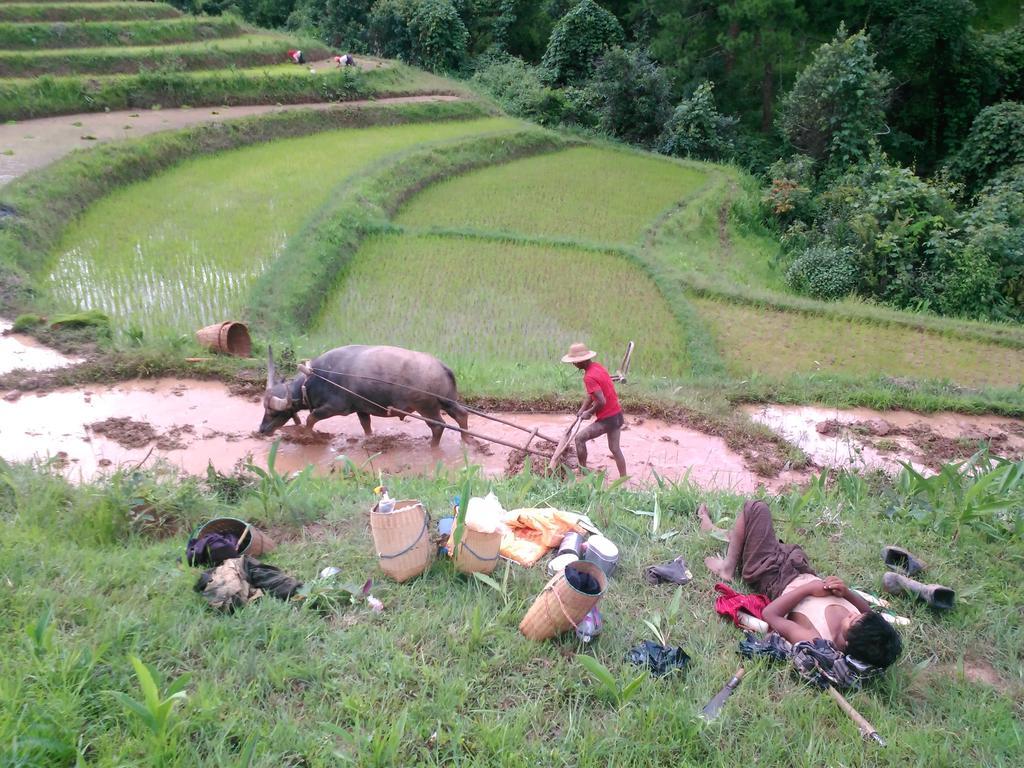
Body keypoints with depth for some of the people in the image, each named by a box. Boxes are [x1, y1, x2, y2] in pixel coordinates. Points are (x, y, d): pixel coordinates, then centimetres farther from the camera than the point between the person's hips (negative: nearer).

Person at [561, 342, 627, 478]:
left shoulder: (589, 377, -23)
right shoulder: (597, 366, 6)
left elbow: (601, 401, -27)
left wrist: (589, 413, -10)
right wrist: (582, 410, 9)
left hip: (607, 419, -9)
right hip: (617, 415, 9)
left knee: (579, 438, 7)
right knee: (615, 448, 17)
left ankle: (583, 471, 18)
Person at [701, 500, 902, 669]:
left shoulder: (814, 643, -41)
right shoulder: (864, 630, -28)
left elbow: (769, 614, -29)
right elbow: (868, 609, -4)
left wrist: (808, 589, -30)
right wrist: (847, 592, -23)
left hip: (775, 582, -5)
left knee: (756, 509, -1)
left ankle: (728, 568, 25)